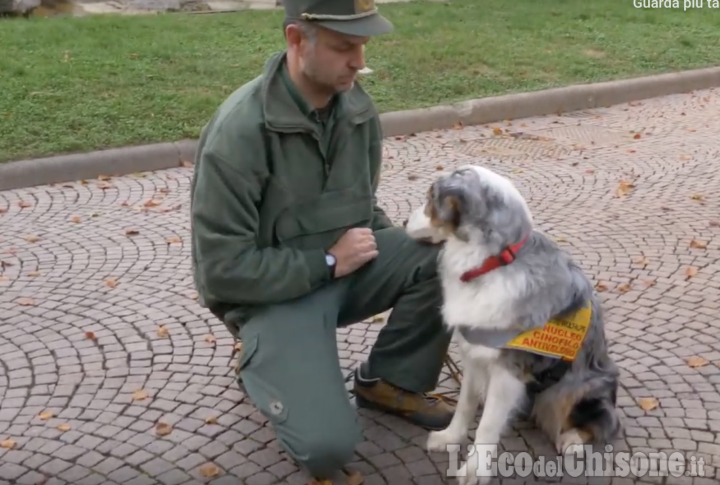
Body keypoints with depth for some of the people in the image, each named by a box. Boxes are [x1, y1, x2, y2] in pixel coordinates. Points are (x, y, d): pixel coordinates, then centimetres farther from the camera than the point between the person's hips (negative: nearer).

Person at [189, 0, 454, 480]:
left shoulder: (357, 107, -3)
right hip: (274, 292, -6)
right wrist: (327, 262, -19)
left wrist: (402, 245, -7)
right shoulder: (241, 130, -24)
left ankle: (389, 380, 3)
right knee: (328, 446, -21)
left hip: (347, 264, 6)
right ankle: (265, 363, 11)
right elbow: (223, 268, -22)